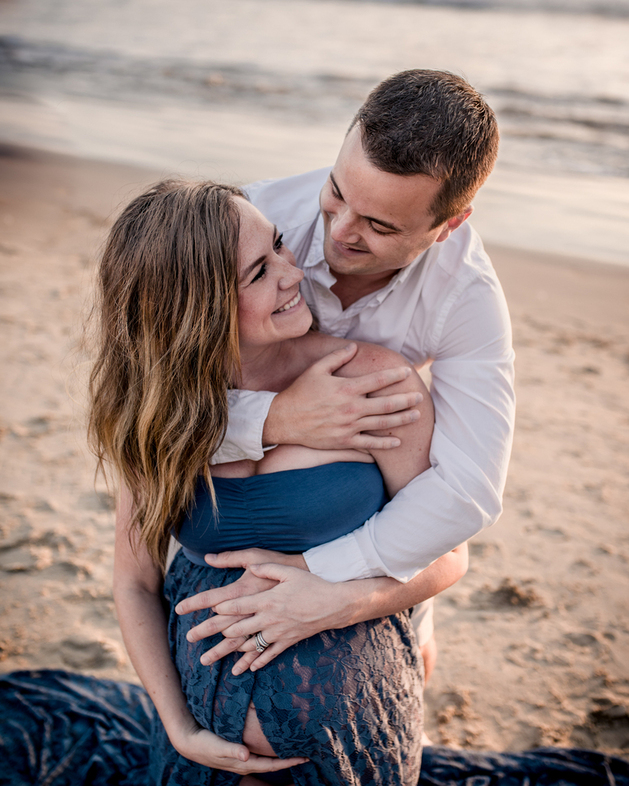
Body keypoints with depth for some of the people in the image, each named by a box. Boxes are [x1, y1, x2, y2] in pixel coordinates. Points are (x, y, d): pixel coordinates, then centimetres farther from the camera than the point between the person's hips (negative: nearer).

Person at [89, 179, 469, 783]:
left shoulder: (372, 382, -18)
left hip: (350, 722, -1)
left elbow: (446, 557, -9)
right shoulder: (157, 415, -9)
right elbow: (134, 581, 0)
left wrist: (338, 602, -25)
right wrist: (181, 729, -6)